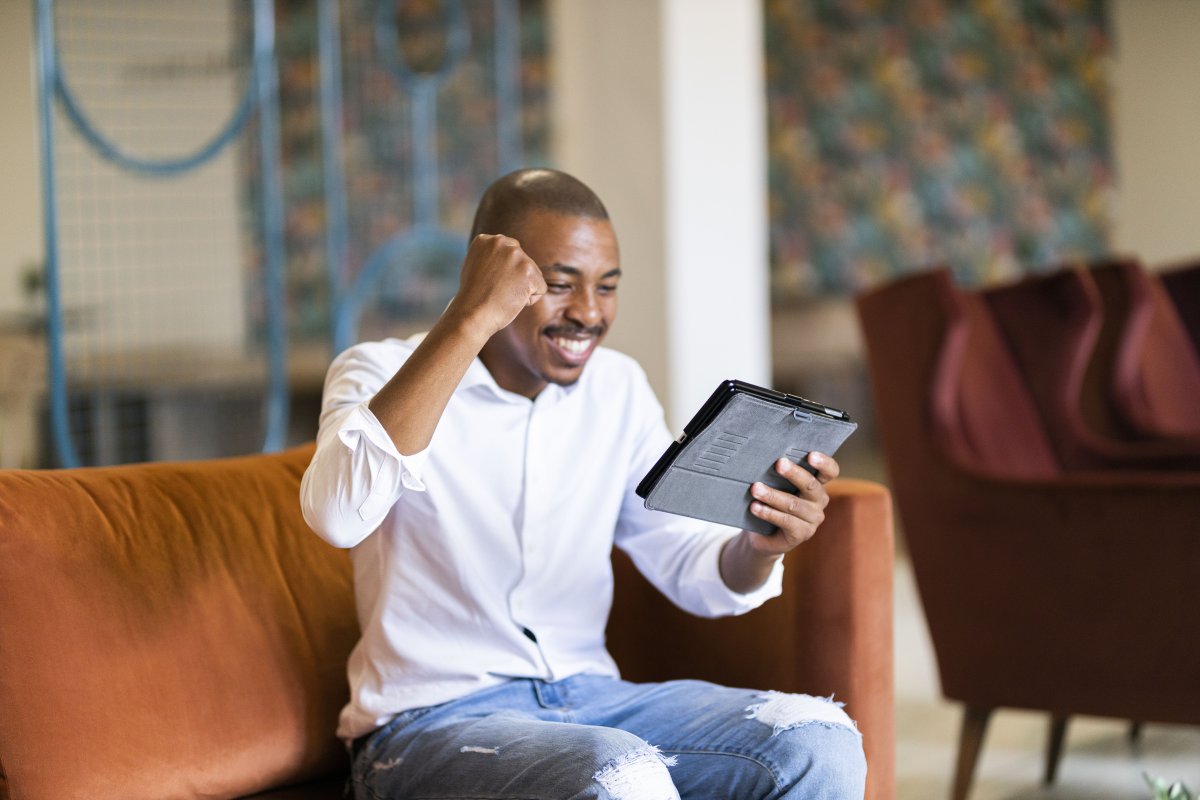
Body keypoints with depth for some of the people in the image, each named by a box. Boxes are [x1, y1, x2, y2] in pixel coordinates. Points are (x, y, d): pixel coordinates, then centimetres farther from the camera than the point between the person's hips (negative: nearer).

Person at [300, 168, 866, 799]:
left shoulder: (617, 387, 11)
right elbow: (338, 512, -30)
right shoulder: (383, 374, -7)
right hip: (431, 721, -6)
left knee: (819, 743, -17)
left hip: (587, 696, 6)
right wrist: (469, 320, -29)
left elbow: (694, 575, 10)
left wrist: (761, 544, -14)